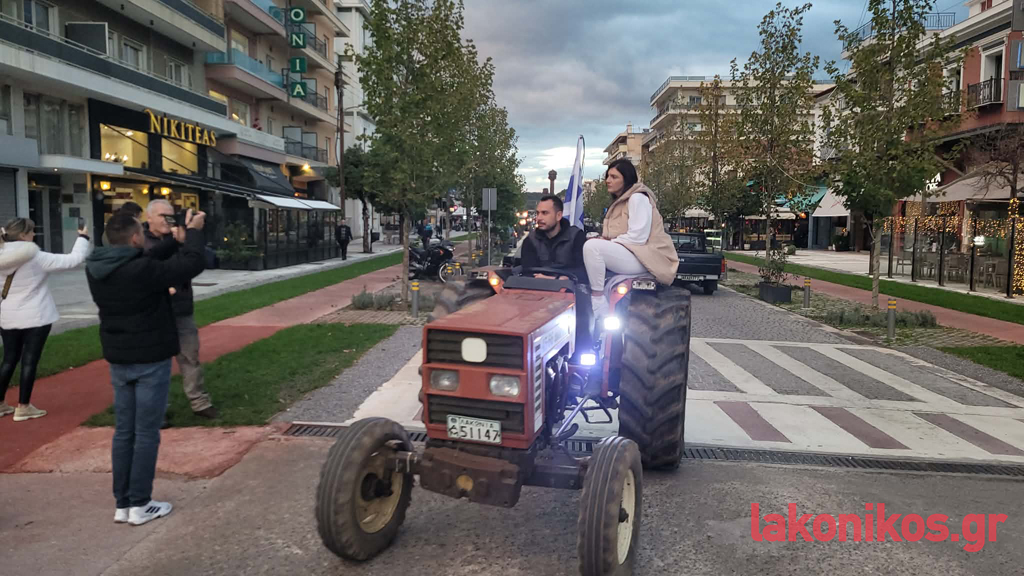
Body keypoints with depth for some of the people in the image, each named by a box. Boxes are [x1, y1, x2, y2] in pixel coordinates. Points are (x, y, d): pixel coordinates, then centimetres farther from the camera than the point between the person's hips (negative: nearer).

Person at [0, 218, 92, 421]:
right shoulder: (36, 258, -16)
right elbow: (74, 259, -13)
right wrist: (83, 238, -2)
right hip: (35, 317, -5)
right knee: (30, 360, 2)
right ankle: (23, 407, 5)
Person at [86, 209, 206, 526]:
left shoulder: (95, 270, 2)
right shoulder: (142, 270, -23)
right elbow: (192, 264, -19)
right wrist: (193, 231, -5)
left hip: (118, 360, 7)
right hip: (150, 360, -7)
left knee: (123, 431, 13)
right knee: (146, 432, 2)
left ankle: (122, 503, 19)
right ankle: (140, 505, 9)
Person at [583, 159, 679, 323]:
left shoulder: (638, 198, -10)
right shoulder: (620, 200, 20)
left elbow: (637, 237, -19)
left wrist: (608, 242, -13)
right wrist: (604, 240, -2)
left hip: (642, 257, -11)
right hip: (625, 252, 11)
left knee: (592, 246, -27)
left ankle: (599, 302, -23)